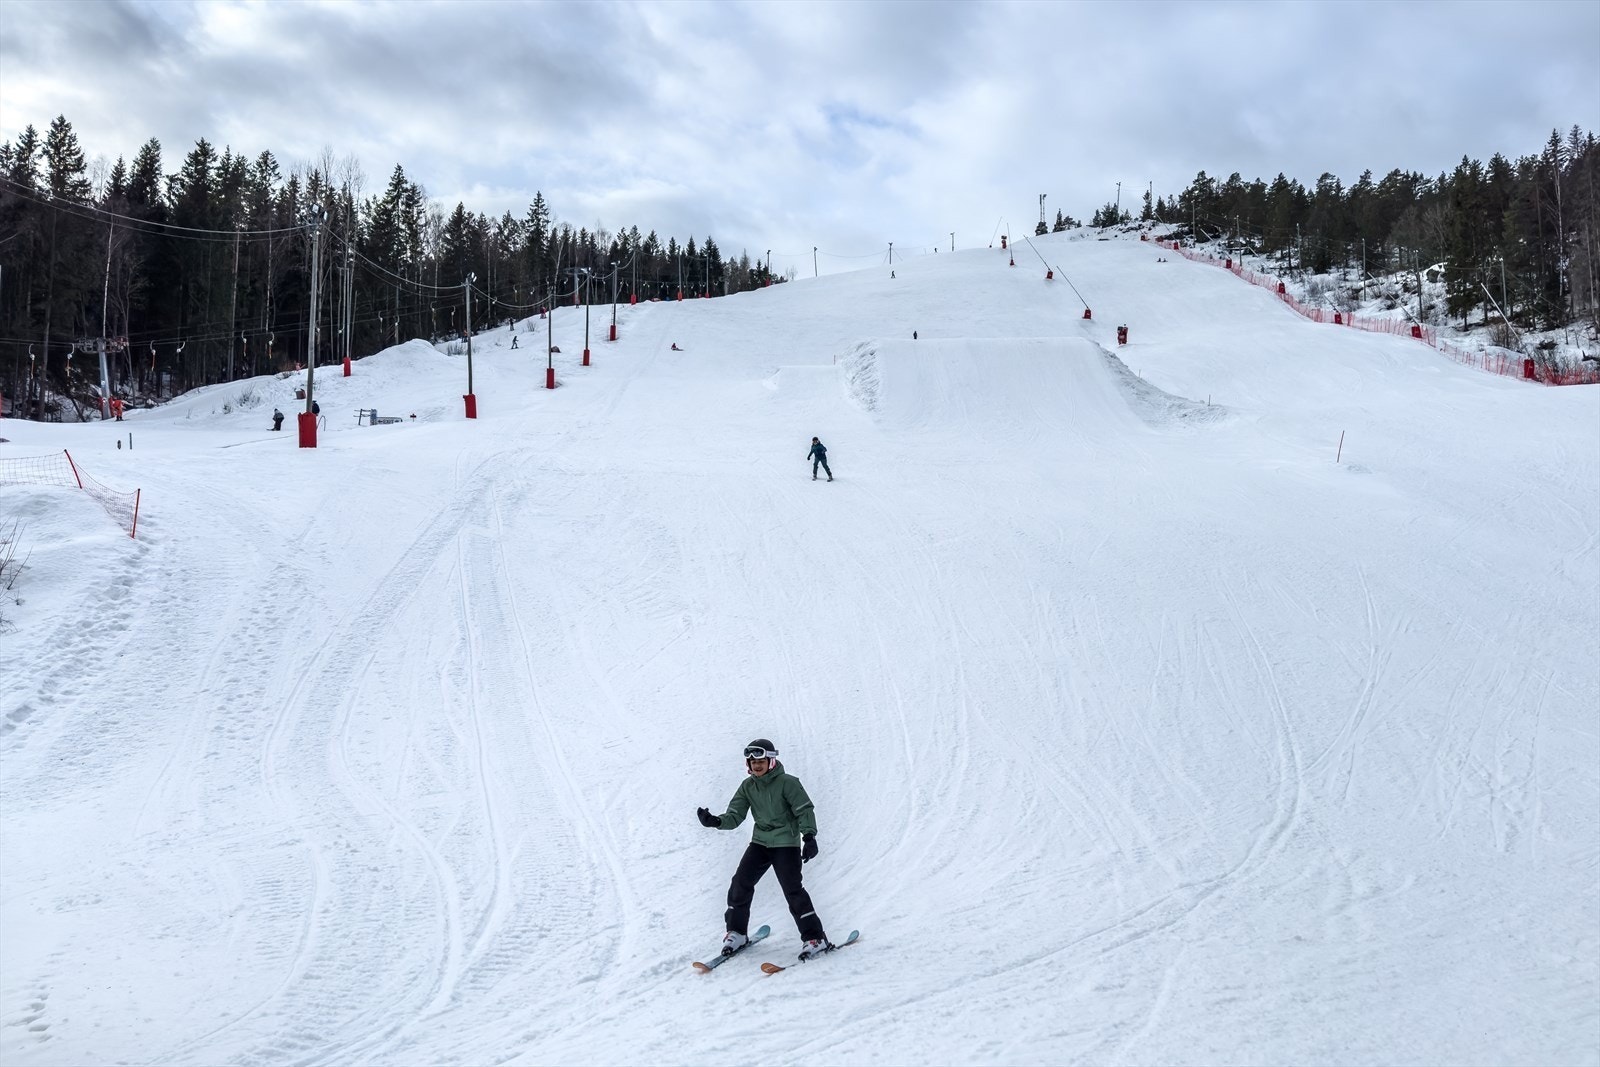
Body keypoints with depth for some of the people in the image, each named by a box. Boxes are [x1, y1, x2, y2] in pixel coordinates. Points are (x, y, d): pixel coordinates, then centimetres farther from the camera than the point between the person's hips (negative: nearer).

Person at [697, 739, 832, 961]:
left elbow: (805, 810, -13)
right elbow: (734, 816, 1)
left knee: (792, 890, -13)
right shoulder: (747, 787, 4)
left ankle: (815, 938, -4)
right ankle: (737, 933, 12)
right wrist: (715, 822, -19)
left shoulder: (787, 783, -11)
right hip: (760, 842, 5)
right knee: (740, 883, -5)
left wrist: (809, 837, -25)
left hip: (786, 843, -5)